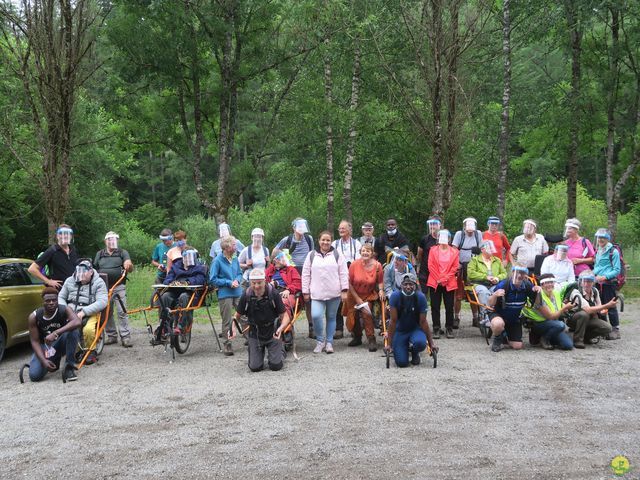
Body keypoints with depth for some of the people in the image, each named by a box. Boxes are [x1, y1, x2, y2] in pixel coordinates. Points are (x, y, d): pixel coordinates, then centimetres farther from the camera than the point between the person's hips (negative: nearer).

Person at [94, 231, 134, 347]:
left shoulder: (123, 253, 7)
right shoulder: (100, 254, 15)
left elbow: (129, 266, -6)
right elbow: (94, 269, 17)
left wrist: (129, 266, -30)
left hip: (119, 287, -3)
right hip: (104, 288, 3)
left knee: (122, 312, -9)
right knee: (107, 313, 7)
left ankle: (126, 337, -8)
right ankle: (111, 336, 17)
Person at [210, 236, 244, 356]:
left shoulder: (235, 259, 6)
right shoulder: (217, 260, -10)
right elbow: (213, 279, -10)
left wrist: (237, 280, -5)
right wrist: (228, 283, -14)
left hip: (238, 293, 4)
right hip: (225, 294, -4)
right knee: (227, 322, 4)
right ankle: (228, 344, 15)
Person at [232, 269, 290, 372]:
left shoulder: (273, 294, -17)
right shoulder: (246, 295, -13)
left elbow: (284, 316, -11)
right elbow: (237, 316, -1)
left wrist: (281, 328, -32)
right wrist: (233, 328, -22)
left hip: (272, 333, -1)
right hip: (255, 334, 1)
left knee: (276, 366, -9)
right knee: (255, 367, -6)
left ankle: (280, 351, 25)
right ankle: (261, 352, 28)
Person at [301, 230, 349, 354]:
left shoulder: (337, 255, 7)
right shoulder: (311, 255, 9)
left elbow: (343, 273, 3)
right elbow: (306, 274, 10)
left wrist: (344, 290, -4)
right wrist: (306, 292, 5)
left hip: (334, 293, 0)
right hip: (317, 294, 0)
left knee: (331, 318, 7)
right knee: (316, 316, -16)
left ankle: (329, 342, 19)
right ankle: (320, 341, 3)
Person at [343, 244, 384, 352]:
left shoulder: (377, 266, -14)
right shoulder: (354, 265, -16)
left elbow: (380, 281, 2)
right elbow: (350, 283, -9)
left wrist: (381, 290, -18)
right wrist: (357, 299, -10)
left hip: (369, 295, -1)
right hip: (354, 295, 2)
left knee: (366, 313, -22)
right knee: (354, 317, 9)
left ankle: (371, 340, -16)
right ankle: (357, 338, 32)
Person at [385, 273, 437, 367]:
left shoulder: (420, 297, -17)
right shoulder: (395, 296, -18)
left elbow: (423, 322, -11)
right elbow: (393, 321, -15)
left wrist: (431, 343, -11)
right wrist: (390, 343, -15)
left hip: (415, 329, 0)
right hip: (400, 331, 0)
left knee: (420, 343, -35)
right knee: (402, 362, -14)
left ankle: (415, 353, 4)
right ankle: (404, 348, 23)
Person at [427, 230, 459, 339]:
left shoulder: (454, 251, 6)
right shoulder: (433, 250, 6)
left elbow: (455, 267, 0)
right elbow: (430, 266, 0)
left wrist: (445, 279, -9)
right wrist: (438, 279, -7)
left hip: (449, 283, 0)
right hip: (435, 282, 0)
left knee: (449, 307, 2)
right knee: (435, 307, 1)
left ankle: (449, 329, 12)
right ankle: (436, 329, 8)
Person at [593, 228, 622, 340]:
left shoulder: (613, 251, -7)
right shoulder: (598, 251, 14)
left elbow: (617, 270, -10)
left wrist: (605, 277, -19)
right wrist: (594, 275, 6)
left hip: (609, 283, -7)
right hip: (598, 283, 7)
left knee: (611, 307, -4)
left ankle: (615, 330, 2)